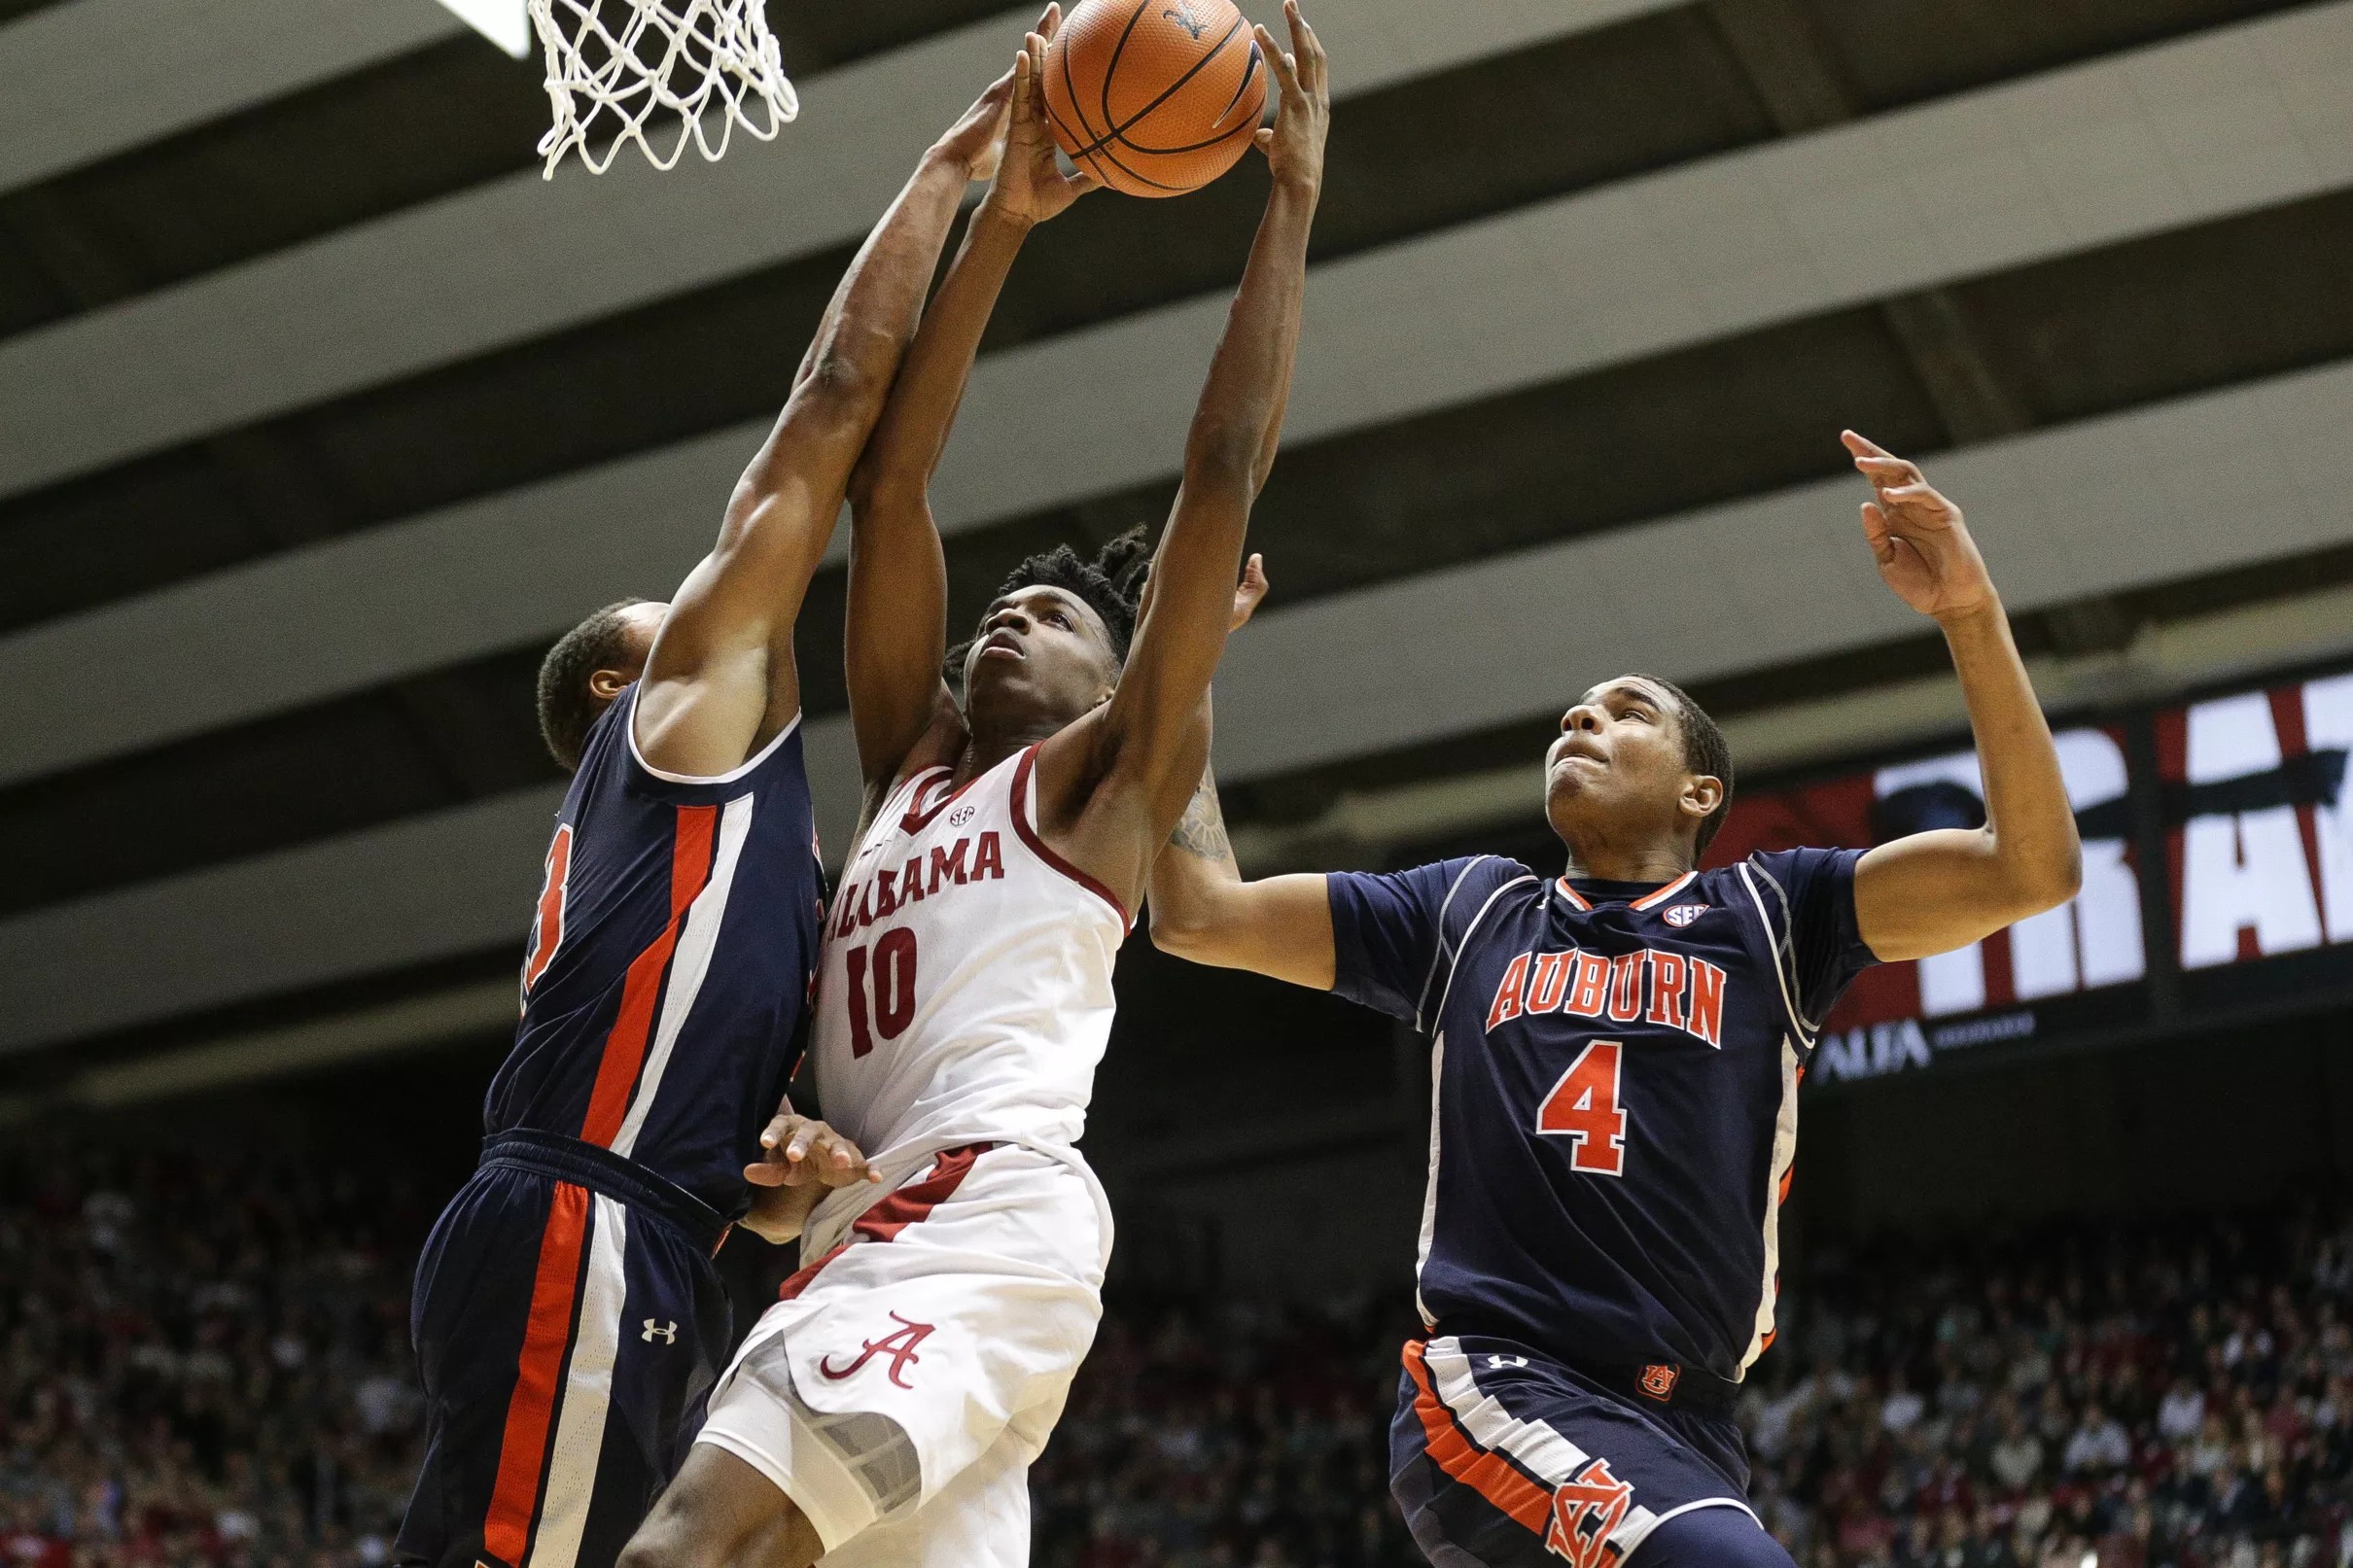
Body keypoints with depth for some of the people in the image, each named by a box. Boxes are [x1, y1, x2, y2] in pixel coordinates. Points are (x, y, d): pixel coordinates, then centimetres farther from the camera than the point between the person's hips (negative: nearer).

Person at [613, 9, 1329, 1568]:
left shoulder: (1111, 771, 12)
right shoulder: (912, 760, 29)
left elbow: (1225, 473, 6)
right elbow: (887, 485, 22)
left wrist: (1292, 200, 9)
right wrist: (1002, 221, 17)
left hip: (991, 1216, -8)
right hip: (879, 1234, 8)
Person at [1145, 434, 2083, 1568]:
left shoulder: (1769, 913, 14)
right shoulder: (1467, 914, 18)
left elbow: (2032, 868, 2)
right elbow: (1200, 913, 18)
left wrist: (1969, 611, -8)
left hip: (1686, 1430, 3)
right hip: (1498, 1384, -3)